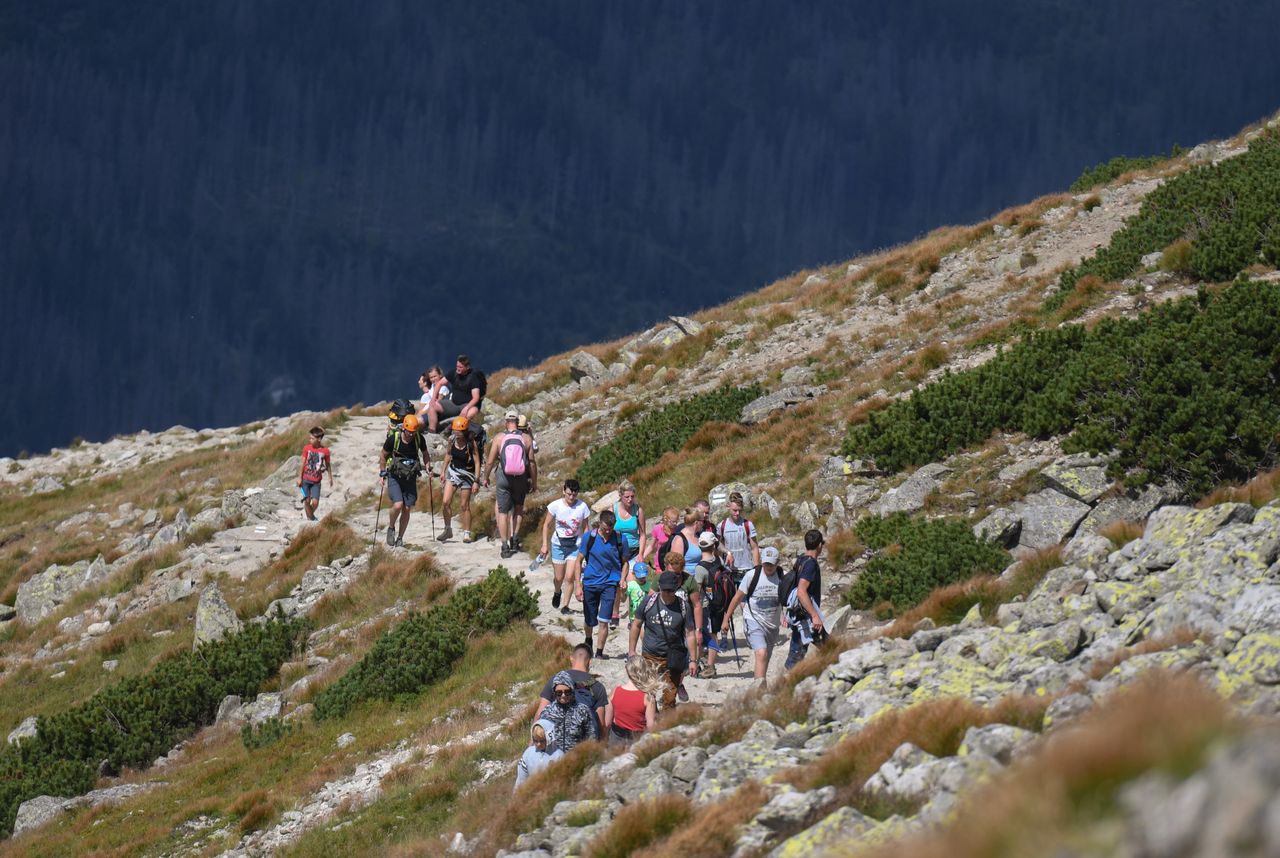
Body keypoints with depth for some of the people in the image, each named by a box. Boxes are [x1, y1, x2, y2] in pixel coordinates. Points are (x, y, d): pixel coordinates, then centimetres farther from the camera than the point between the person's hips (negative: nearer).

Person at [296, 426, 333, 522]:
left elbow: (328, 465, 9)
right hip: (306, 479, 0)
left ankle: (310, 514, 21)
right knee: (307, 501, -3)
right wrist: (300, 477, -3)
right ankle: (310, 518, 11)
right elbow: (303, 463, 0)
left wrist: (330, 478, 16)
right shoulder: (307, 448, -3)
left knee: (315, 503, -7)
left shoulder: (325, 451, -5)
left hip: (316, 481, 0)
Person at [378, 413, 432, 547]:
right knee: (398, 505, -19)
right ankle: (391, 528, 8)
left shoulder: (419, 439, -7)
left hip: (410, 479, 3)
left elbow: (425, 454, 13)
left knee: (407, 509, 2)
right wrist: (382, 474, 0)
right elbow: (383, 455, 1)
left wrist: (428, 468, 0)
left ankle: (400, 538, 16)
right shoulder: (393, 438, -15)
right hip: (394, 477, -3)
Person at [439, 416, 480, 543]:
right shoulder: (452, 440, -5)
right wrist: (444, 471, 18)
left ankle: (466, 533, 11)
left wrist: (476, 481, -17)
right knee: (446, 502, -6)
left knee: (465, 505, 1)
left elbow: (477, 462, -14)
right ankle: (447, 530, 9)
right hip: (453, 472, 4)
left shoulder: (471, 443, -17)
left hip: (466, 475, -4)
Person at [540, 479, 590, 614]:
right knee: (559, 578, 8)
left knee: (570, 577, -10)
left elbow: (585, 528, 2)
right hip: (558, 544, 0)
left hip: (575, 544, 0)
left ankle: (565, 605, 5)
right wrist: (545, 544, -6)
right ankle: (556, 592, 42)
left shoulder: (582, 507, -10)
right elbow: (546, 525, -2)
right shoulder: (555, 505, -11)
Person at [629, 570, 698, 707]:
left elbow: (690, 634, -2)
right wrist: (631, 651, 5)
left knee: (669, 697, 3)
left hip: (672, 659, -1)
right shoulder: (649, 601, -4)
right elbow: (636, 625, 7)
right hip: (649, 656, 1)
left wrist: (692, 660, -5)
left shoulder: (683, 606, -6)